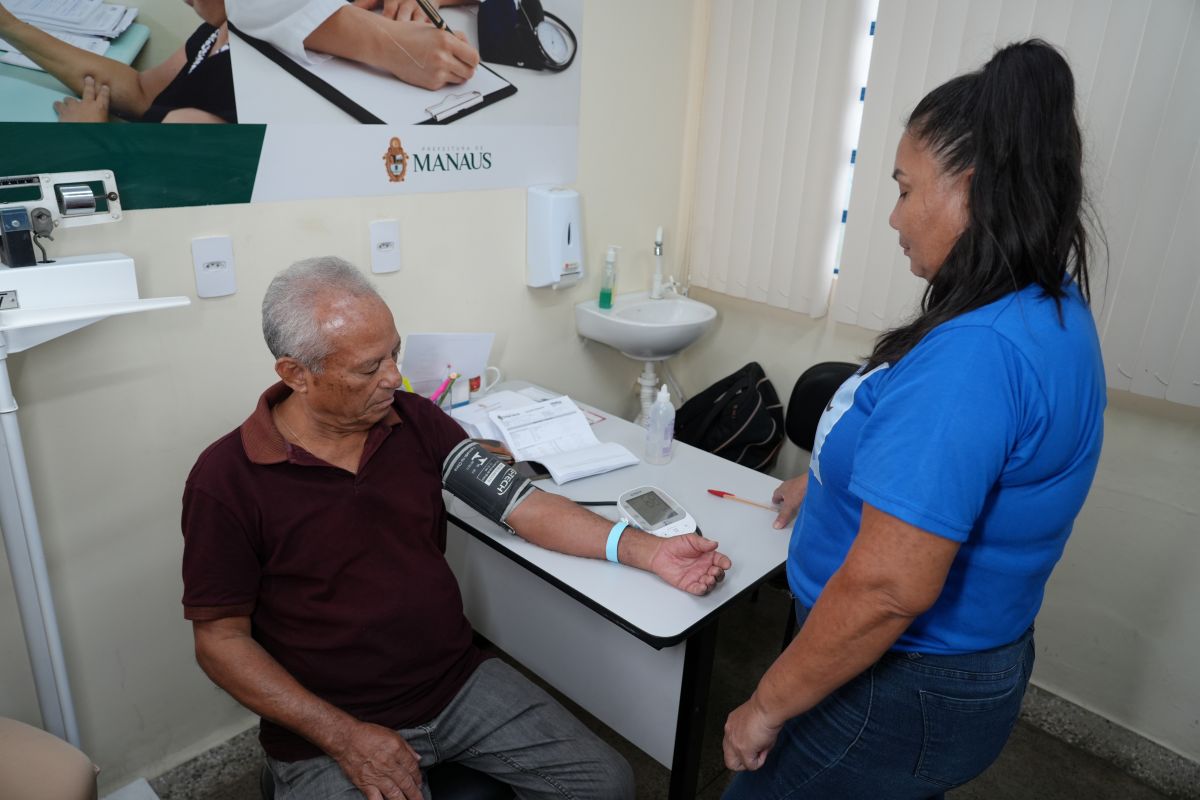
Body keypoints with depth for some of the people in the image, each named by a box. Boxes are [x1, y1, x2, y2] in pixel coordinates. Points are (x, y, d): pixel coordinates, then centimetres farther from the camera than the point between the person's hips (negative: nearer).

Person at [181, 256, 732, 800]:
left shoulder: (414, 419, -1)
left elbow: (521, 504, -3)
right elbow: (220, 639, -8)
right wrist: (342, 736, -16)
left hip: (461, 685, 3)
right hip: (328, 729, -3)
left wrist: (647, 551, -13)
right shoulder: (226, 479, -12)